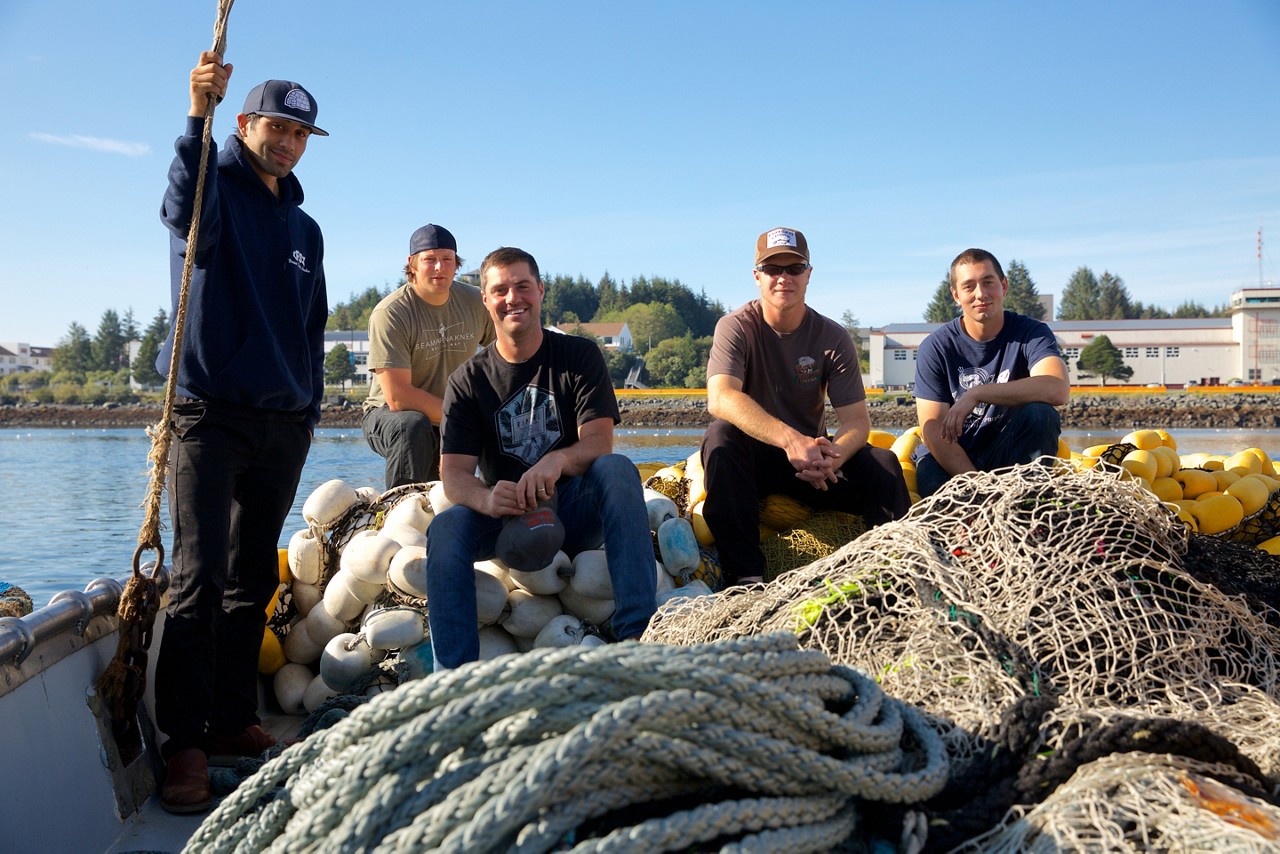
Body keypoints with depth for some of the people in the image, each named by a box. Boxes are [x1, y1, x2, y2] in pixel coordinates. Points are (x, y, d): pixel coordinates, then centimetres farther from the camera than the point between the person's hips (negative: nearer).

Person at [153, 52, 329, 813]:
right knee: (200, 580, -12)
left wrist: (310, 408, 14)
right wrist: (199, 115, -35)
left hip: (285, 424, 6)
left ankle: (234, 722, 17)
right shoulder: (217, 187, 3)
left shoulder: (305, 228, 20)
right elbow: (183, 213, -23)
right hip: (210, 414, -6)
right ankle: (186, 748, -9)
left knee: (253, 582, 9)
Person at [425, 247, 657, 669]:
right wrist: (485, 499, -34)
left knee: (617, 469, -31)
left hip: (574, 511, -1)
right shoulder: (468, 381, 2)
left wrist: (557, 460, -36)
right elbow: (453, 472, -8)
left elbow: (599, 443, -11)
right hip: (505, 519, 1)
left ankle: (636, 631, -36)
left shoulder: (579, 356, 1)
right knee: (447, 527, -29)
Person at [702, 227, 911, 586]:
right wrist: (791, 440, -44)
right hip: (753, 456, -2)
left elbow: (857, 419, -10)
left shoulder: (833, 338, -3)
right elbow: (720, 398, -29)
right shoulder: (736, 327, -11)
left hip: (812, 454, 2)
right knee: (720, 435, -34)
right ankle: (745, 575, -34)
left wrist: (830, 456, -35)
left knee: (882, 463, -24)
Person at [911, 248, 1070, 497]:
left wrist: (976, 394, -31)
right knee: (936, 490, -36)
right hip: (949, 457, -2)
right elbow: (932, 429, -12)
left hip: (1006, 453, 2)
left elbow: (1057, 389, -28)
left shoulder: (1031, 332, -6)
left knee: (1040, 414, -30)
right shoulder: (935, 347, -7)